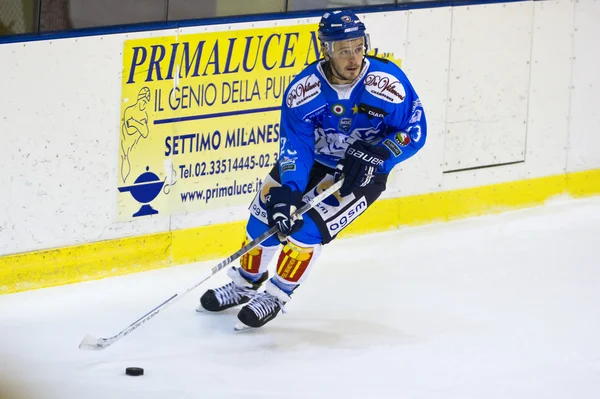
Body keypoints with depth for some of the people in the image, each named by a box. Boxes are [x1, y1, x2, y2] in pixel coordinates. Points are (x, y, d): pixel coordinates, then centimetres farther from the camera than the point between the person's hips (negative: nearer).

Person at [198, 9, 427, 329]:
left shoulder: (388, 82, -27)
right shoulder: (304, 88, -22)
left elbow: (415, 131, -17)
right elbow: (295, 144, -22)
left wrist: (377, 154, -31)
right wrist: (287, 190, -36)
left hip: (363, 172, -3)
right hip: (314, 160, 3)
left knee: (311, 224, -19)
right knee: (268, 208, -2)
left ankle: (275, 296, 1)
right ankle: (245, 284, 25)